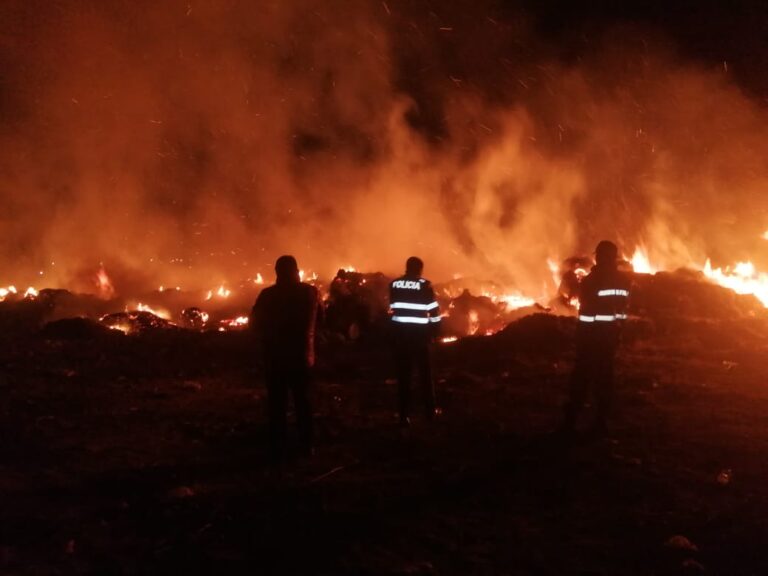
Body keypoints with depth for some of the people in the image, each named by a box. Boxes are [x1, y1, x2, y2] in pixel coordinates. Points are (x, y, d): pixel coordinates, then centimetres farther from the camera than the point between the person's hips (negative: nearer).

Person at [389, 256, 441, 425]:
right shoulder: (425, 285, -8)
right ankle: (430, 411, 19)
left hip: (400, 333, 2)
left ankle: (404, 414, 2)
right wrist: (435, 332, 3)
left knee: (403, 374, 6)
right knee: (425, 373, 13)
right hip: (419, 333, -2)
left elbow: (391, 307, 10)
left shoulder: (394, 284, 1)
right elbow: (434, 311, -7)